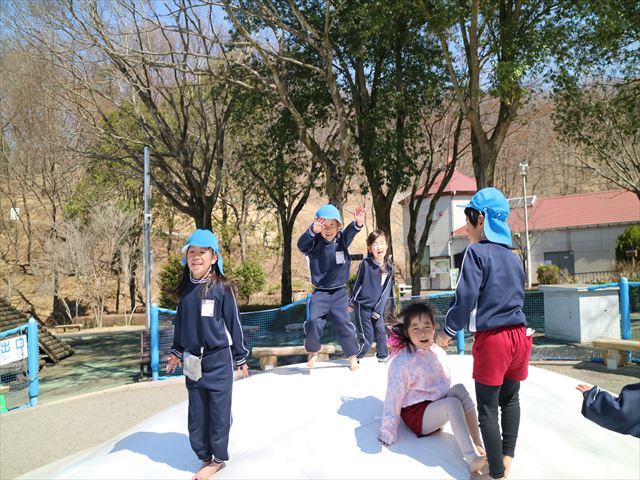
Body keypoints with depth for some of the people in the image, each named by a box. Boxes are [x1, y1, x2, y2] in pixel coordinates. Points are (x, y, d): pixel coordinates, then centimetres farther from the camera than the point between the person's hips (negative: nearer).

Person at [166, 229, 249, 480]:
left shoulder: (222, 288, -9)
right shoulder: (186, 289, 4)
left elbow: (233, 323, -4)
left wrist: (240, 358, 0)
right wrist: (176, 352, 17)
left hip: (218, 360, -4)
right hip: (193, 361, 5)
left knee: (218, 411, 4)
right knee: (196, 414, 10)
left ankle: (218, 458, 21)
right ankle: (205, 457, 26)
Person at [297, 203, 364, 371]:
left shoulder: (341, 240, -5)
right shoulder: (314, 243, -10)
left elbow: (349, 233, -27)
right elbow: (301, 244, -32)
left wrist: (357, 224, -52)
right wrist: (312, 231, -54)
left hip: (339, 292, 1)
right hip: (320, 292, -1)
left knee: (344, 322, -4)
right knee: (314, 323, -11)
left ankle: (352, 356, 16)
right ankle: (313, 352, 17)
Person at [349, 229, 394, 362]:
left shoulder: (389, 267, -2)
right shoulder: (366, 263, -11)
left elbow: (386, 290, 0)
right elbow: (357, 283, 0)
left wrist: (379, 310, -5)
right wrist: (351, 303, 7)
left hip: (378, 308, 3)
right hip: (362, 306, -3)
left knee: (381, 333, 3)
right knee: (367, 339, -3)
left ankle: (383, 358, 24)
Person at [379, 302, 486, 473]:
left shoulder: (438, 353, 0)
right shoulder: (402, 362, -19)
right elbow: (393, 399, -17)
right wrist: (387, 436, -15)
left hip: (437, 405, 6)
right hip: (417, 415, -6)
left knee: (459, 389, -20)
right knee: (452, 403, -29)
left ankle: (477, 445, -23)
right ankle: (473, 460, -37)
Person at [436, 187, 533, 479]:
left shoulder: (477, 252, -8)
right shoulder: (513, 257, 13)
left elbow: (465, 298, -14)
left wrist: (448, 331, -2)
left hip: (491, 339, -7)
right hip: (519, 335, 7)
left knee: (487, 409, 3)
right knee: (510, 399, 22)